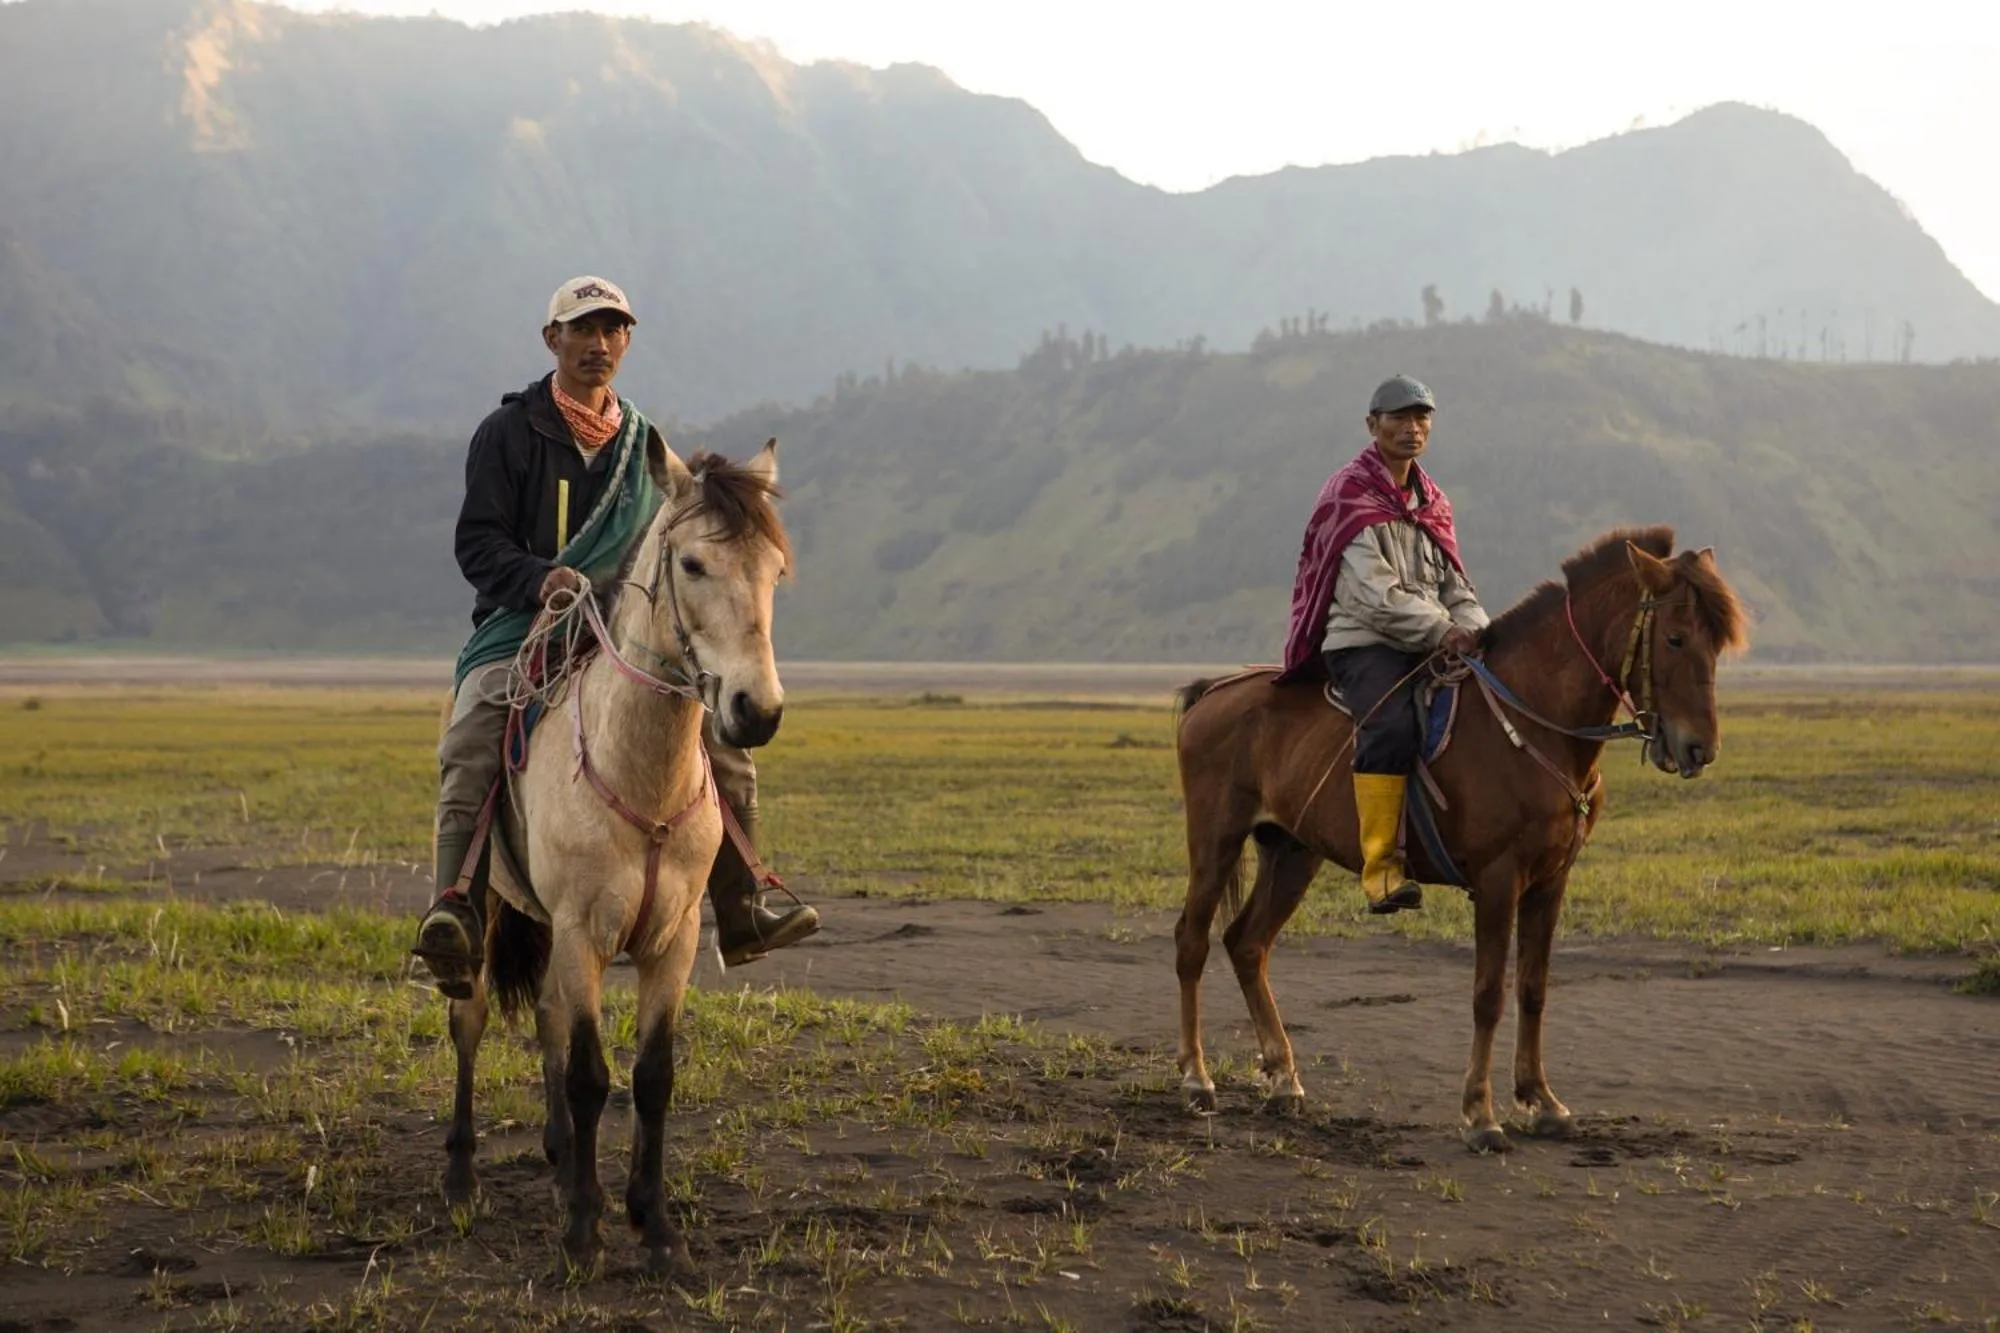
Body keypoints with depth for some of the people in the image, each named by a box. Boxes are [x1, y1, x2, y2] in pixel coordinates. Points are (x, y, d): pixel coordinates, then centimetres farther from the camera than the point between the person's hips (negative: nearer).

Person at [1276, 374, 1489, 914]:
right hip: (1364, 643, -8)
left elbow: (1455, 586, 17)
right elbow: (1379, 596, -14)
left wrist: (1479, 635, -4)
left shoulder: (1431, 500, 19)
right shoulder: (1350, 496, -4)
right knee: (1392, 726, -34)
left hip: (1432, 645, 8)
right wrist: (1445, 631, -23)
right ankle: (1381, 868, -36)